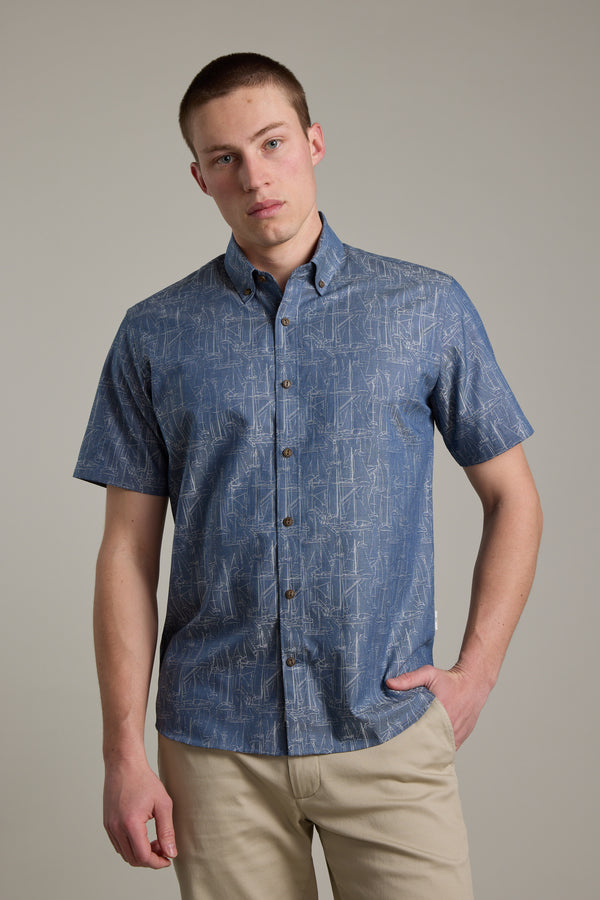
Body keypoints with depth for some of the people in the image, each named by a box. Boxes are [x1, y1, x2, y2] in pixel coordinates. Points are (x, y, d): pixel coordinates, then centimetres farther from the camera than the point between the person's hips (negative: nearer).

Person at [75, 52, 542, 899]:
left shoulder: (430, 308, 2)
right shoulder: (153, 336, 3)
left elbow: (512, 497, 8)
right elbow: (129, 550, 2)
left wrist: (475, 672, -2)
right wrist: (125, 753, -2)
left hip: (388, 734, 0)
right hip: (217, 744, 1)